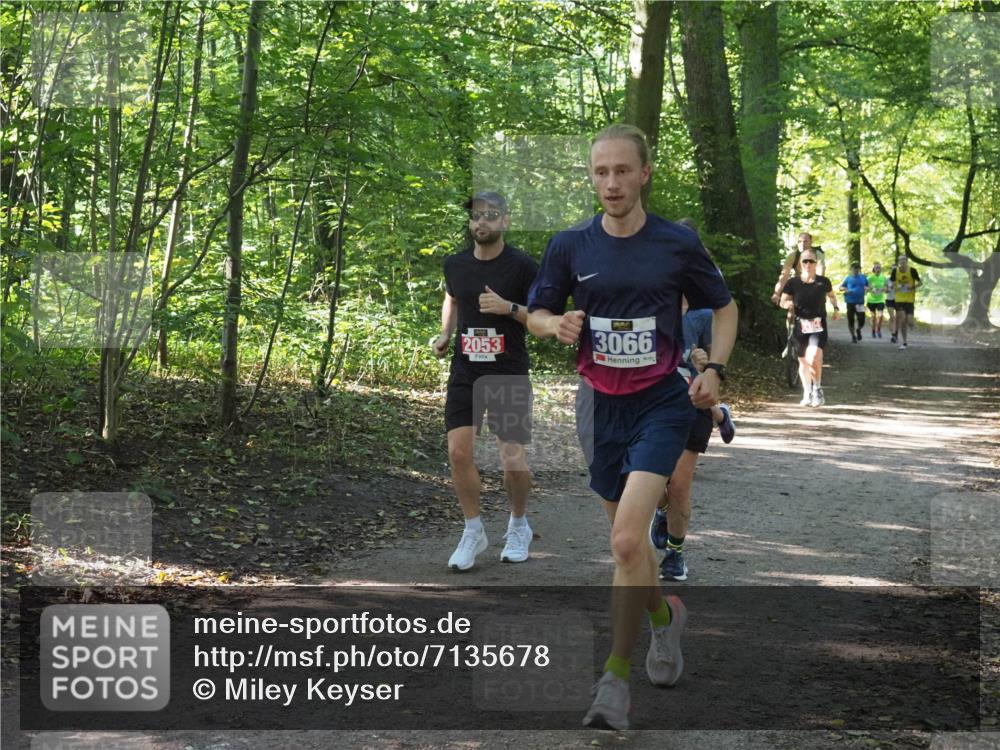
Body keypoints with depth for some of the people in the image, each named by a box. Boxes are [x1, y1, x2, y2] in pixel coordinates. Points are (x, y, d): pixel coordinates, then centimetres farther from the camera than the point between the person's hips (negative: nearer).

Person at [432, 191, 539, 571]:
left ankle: (518, 526, 25)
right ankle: (473, 531, 11)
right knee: (458, 451, -6)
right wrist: (445, 334, 9)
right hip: (465, 372, 3)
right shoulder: (455, 264, 5)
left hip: (509, 373, -3)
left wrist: (509, 308, -22)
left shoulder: (522, 265, -8)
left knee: (512, 457, -1)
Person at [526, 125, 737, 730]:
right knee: (626, 536, 17)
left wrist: (715, 369, -5)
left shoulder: (678, 243, -4)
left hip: (663, 402, -4)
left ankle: (616, 679, -7)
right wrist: (557, 325, -12)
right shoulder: (570, 246, 1)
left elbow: (725, 307, 9)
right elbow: (536, 312, 11)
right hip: (601, 403, 4)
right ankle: (665, 615, 47)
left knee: (628, 539, -18)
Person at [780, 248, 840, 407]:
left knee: (814, 358, -21)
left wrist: (836, 308, 14)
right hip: (801, 326, 1)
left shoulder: (823, 282, 3)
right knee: (803, 361, 9)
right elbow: (783, 301, 0)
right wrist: (788, 304, -20)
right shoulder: (793, 283, 0)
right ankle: (807, 394, 27)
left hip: (818, 326, -1)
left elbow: (831, 295, 24)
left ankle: (818, 389, 2)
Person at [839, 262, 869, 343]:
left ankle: (858, 330, 26)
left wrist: (867, 288, -6)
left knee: (861, 320, -6)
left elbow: (867, 286, 17)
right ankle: (853, 336, 20)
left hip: (860, 302, 0)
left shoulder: (863, 277, 8)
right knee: (851, 320, 3)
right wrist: (845, 289, -12)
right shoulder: (848, 278, 4)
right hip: (850, 302, 0)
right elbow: (840, 287, 9)